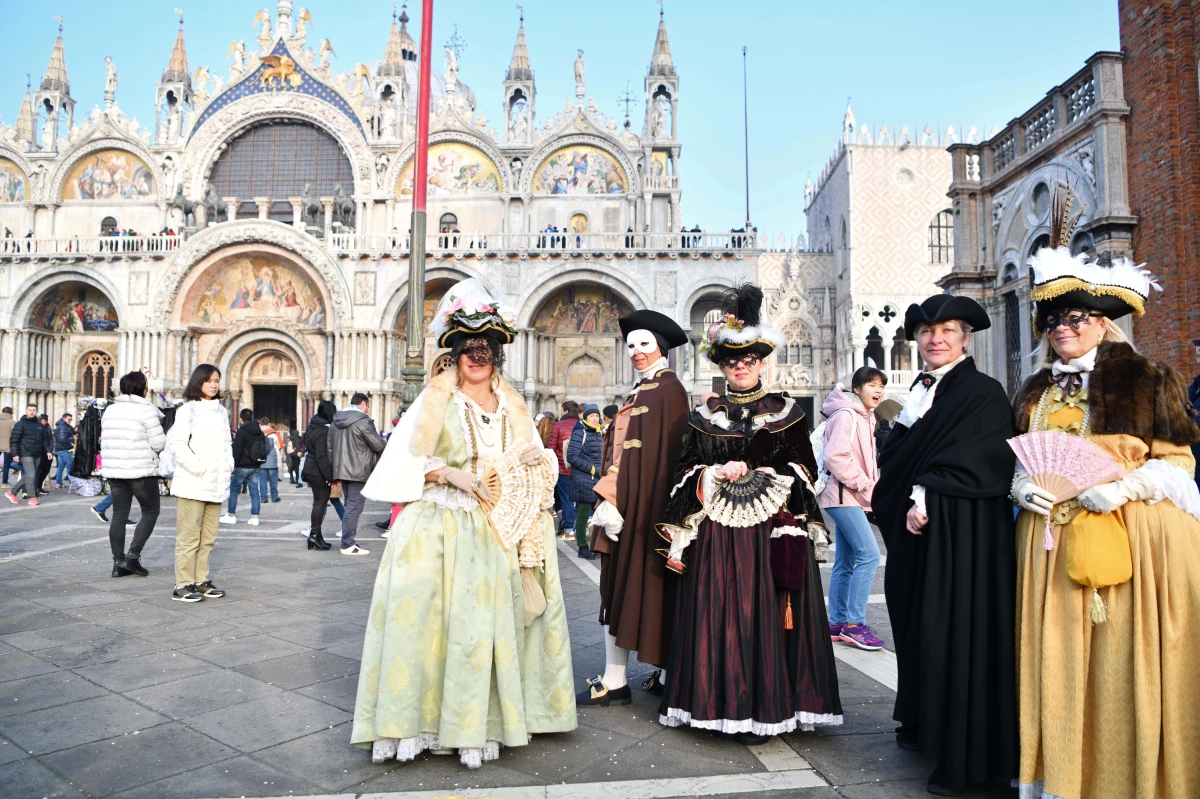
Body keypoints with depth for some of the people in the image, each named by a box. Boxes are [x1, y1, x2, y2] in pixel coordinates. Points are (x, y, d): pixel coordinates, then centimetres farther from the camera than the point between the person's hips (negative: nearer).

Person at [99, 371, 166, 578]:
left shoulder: (110, 409, 11)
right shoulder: (146, 410, -10)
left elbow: (104, 440, 17)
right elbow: (159, 444, -12)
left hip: (114, 470, 7)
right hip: (141, 470, -6)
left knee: (119, 515, 9)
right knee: (150, 511, 6)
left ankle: (118, 562, 11)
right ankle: (133, 556, -3)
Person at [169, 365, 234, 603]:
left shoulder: (221, 411, 15)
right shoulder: (188, 409, -5)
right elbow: (178, 445, -11)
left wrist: (228, 468, 6)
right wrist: (199, 469, -16)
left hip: (216, 485, 7)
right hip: (192, 485, -6)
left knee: (207, 538, 11)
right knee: (189, 538, -4)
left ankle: (201, 581, 19)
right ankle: (183, 585, 2)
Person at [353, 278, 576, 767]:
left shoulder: (513, 407, 15)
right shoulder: (434, 402, 3)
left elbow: (537, 463, 22)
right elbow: (400, 462, -3)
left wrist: (535, 463, -2)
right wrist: (449, 474, -16)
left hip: (495, 534, 3)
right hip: (437, 529, -3)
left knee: (483, 624, -3)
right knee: (422, 617, -11)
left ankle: (475, 728, 7)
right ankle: (409, 724, 1)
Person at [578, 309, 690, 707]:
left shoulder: (666, 390, -10)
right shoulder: (643, 390, 18)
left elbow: (656, 452, -18)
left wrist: (611, 498, -20)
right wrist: (609, 497, 10)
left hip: (643, 504, -9)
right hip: (631, 502, 9)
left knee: (626, 585, -6)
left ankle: (615, 681, 1)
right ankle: (667, 671, 21)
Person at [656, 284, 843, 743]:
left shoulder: (784, 412, 7)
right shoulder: (705, 415, 10)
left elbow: (803, 468, 5)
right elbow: (685, 470, 9)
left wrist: (763, 477, -10)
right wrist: (716, 473, -8)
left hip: (768, 529, -1)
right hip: (715, 531, 1)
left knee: (761, 614, -1)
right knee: (716, 614, 2)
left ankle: (761, 709, 10)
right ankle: (718, 702, 14)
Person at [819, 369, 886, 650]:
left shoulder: (866, 417, 17)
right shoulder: (846, 415, -13)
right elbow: (836, 457, -22)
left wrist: (872, 485, 6)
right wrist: (864, 485, -17)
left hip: (854, 498, 10)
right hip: (843, 496, -10)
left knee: (845, 562, 11)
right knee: (869, 555, -14)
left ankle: (837, 623, 18)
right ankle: (854, 623, -7)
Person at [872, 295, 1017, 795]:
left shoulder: (984, 394, -9)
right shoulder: (921, 392, 14)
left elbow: (976, 467, -16)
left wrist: (925, 497, -16)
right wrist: (907, 501, 1)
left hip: (959, 533, -7)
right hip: (916, 529, 7)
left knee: (953, 631, -3)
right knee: (919, 626, 15)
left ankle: (960, 758, 9)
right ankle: (923, 724, 31)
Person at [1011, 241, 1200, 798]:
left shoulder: (1147, 380, 1)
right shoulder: (1035, 393, 14)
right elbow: (1018, 462, 19)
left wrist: (1123, 486, -18)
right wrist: (1023, 486, -2)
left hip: (1132, 540, -4)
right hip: (1049, 546, 4)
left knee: (1124, 668, 0)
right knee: (1057, 665, 6)